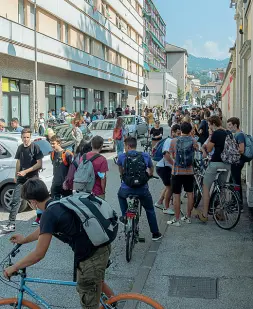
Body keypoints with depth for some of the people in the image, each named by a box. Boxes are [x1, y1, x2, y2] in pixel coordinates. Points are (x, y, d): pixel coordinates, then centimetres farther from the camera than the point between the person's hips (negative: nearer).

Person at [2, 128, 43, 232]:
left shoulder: (35, 147, -7)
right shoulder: (20, 148, 8)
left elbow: (39, 164, -11)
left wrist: (25, 171, -16)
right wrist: (16, 175, 12)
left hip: (33, 178, -4)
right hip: (21, 179, 4)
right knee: (15, 200, -5)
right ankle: (11, 224, -5)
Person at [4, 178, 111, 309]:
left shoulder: (49, 214, -19)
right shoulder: (60, 203, 8)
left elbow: (39, 254, -15)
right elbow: (44, 229, 27)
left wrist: (13, 268, -1)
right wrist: (24, 239, 42)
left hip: (91, 259, -9)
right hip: (103, 247, 9)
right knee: (96, 280, 36)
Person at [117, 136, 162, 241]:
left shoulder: (122, 156, 0)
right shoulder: (145, 156, 3)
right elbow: (151, 169, 21)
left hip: (126, 190, -1)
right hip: (143, 190, 1)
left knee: (120, 195, 36)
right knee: (150, 210, 23)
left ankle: (125, 215, 28)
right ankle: (155, 233, 29)